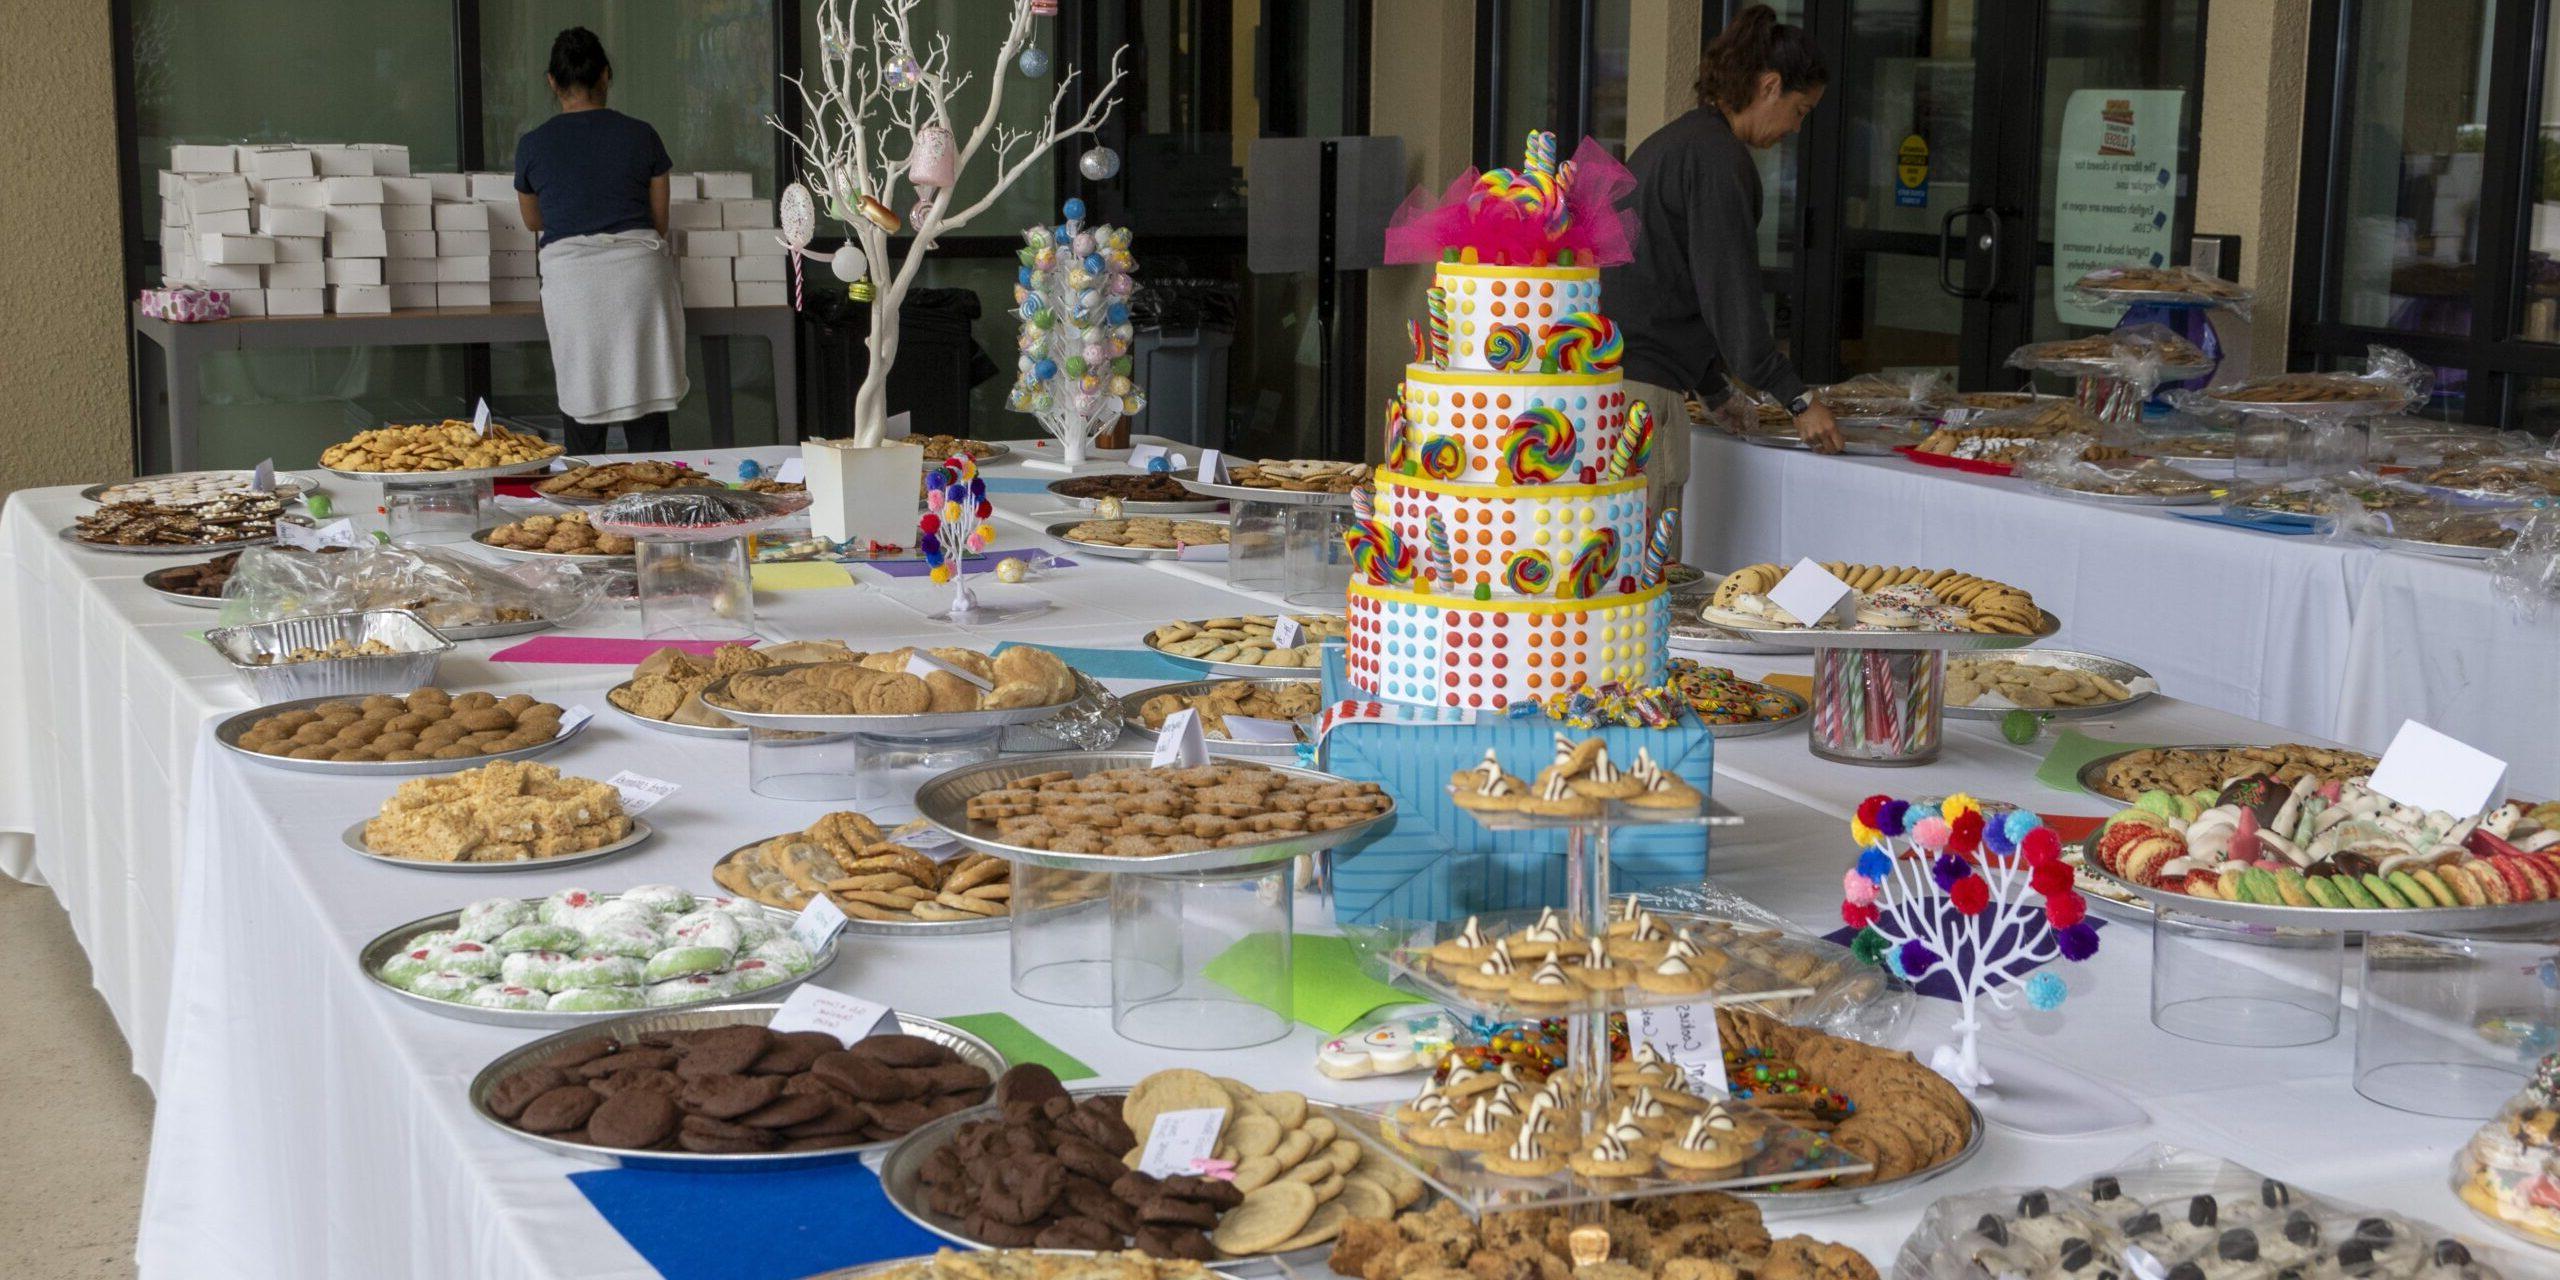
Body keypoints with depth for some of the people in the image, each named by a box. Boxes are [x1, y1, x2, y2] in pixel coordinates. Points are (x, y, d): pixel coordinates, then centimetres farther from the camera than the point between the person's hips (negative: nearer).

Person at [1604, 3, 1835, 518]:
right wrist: (1798, 401, -6)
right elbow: (1730, 296, -12)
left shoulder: (1674, 141, 22)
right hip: (1639, 384, -10)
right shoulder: (1718, 157, -9)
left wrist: (1716, 392, 30)